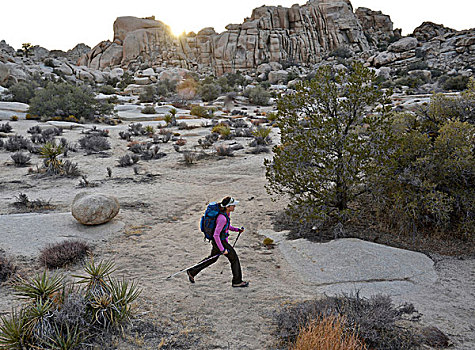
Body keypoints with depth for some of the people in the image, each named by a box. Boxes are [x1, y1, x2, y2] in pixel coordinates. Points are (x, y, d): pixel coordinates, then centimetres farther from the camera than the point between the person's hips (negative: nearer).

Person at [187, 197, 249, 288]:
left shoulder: (227, 212, -2)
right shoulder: (222, 218, -30)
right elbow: (216, 235, -28)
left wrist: (238, 229, 5)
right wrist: (222, 249, -25)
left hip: (221, 239, 10)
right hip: (220, 241, -10)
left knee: (212, 259, 25)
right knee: (234, 259, 2)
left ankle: (192, 271, 36)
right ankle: (237, 281, 16)